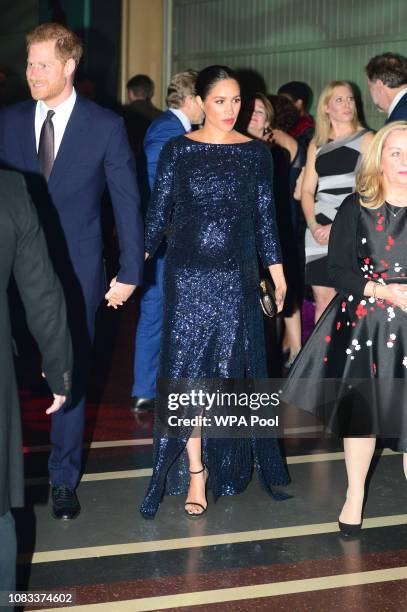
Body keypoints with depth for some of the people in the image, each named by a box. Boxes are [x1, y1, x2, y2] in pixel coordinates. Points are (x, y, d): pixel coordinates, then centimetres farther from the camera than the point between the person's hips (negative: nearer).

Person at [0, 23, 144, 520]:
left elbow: (127, 200, 0)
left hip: (75, 271, -2)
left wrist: (130, 272, -2)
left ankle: (63, 480, 21)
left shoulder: (105, 126, -4)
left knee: (71, 374, 7)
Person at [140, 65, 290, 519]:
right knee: (186, 368, -3)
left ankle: (224, 460, 24)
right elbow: (159, 210, 1)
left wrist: (277, 271, 7)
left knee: (231, 368, 6)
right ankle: (194, 472, 3)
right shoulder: (177, 150, 1)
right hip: (187, 275, -1)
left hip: (237, 277, 1)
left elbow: (264, 216, 8)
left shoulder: (255, 153, 4)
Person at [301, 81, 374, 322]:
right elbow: (307, 190, 13)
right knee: (323, 301, 2)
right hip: (319, 232, 4)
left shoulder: (366, 139, 2)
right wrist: (313, 226, -5)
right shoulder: (317, 145, 15)